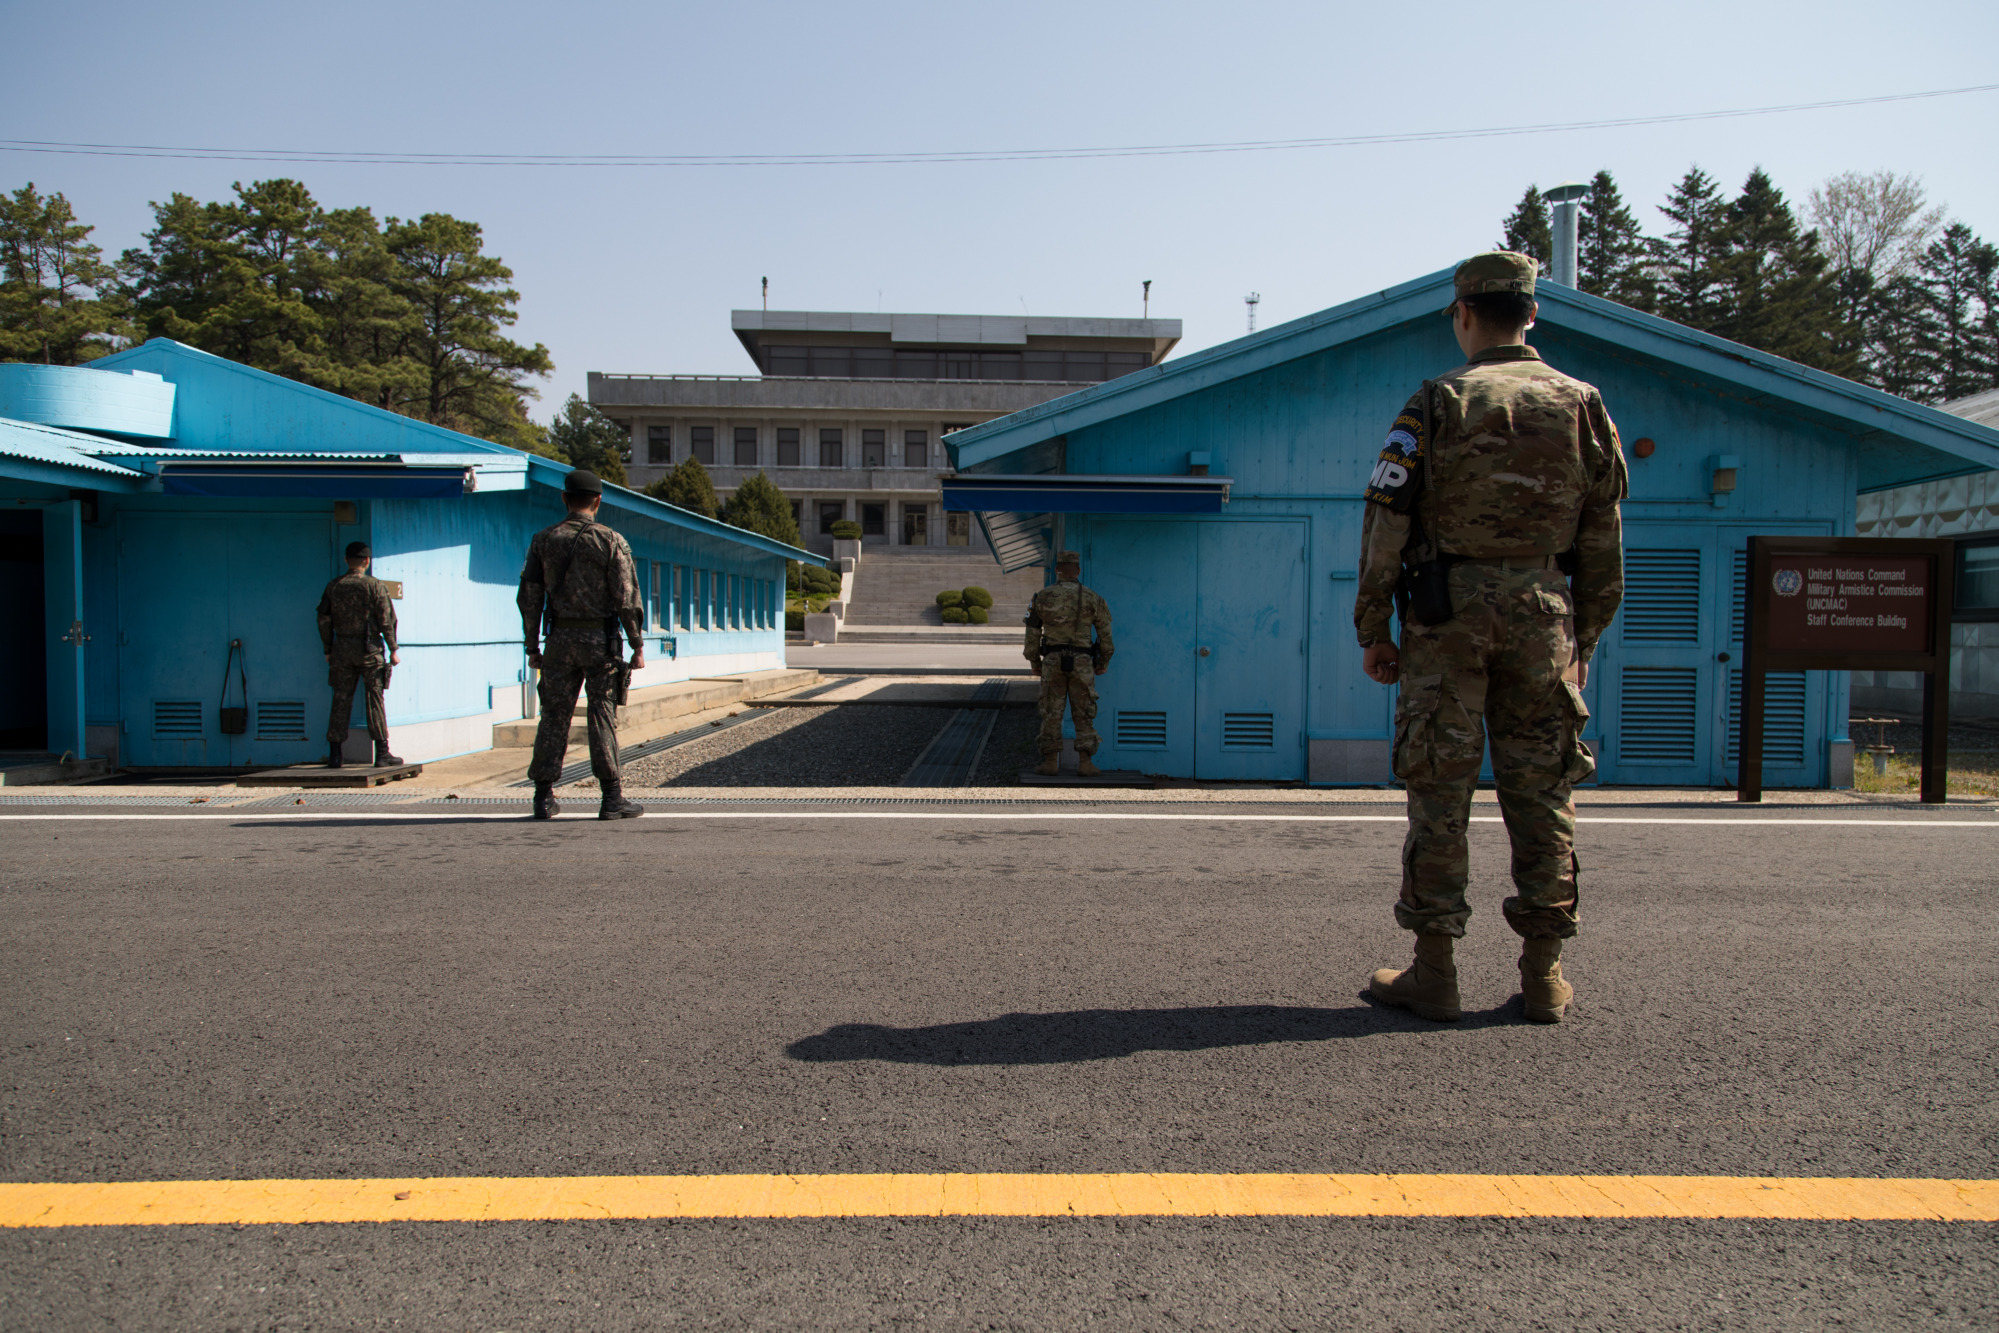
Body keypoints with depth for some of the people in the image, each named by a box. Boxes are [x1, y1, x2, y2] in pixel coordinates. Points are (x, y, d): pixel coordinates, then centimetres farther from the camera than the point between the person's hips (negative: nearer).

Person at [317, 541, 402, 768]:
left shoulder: (333, 587, 6)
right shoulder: (375, 586, -6)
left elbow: (324, 620, 7)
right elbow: (386, 620, -8)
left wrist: (327, 651, 16)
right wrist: (393, 650, -1)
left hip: (342, 649, 4)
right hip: (369, 649, -3)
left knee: (341, 700, 9)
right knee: (375, 700, 0)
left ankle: (335, 754, 9)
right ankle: (382, 753, 0)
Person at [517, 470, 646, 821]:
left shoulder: (543, 540, 5)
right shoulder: (611, 541, -5)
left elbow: (529, 597, 6)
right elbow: (627, 599, -8)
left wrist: (533, 647, 12)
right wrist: (638, 646, -2)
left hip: (559, 639, 3)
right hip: (600, 640, -3)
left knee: (554, 716, 9)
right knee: (603, 717, 1)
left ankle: (544, 797, 11)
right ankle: (612, 798, 1)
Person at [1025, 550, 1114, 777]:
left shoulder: (1042, 597, 1)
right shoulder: (1092, 598, 0)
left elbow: (1032, 633, 3)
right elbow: (1106, 636, 4)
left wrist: (1034, 663, 16)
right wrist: (1102, 664, 17)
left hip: (1053, 661, 0)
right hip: (1081, 663, 0)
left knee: (1051, 713, 6)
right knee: (1083, 715, 6)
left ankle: (1050, 762, 5)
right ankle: (1084, 762, 1)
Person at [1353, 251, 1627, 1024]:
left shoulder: (1439, 403, -3)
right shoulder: (1583, 406, 9)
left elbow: (1386, 523, -7)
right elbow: (1602, 541, 10)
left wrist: (1371, 629, -1)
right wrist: (1584, 639, 17)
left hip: (1447, 613, -3)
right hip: (1543, 613, 3)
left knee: (1440, 791, 1)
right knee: (1540, 792, 8)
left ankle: (1433, 973, 5)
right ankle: (1544, 975, 13)